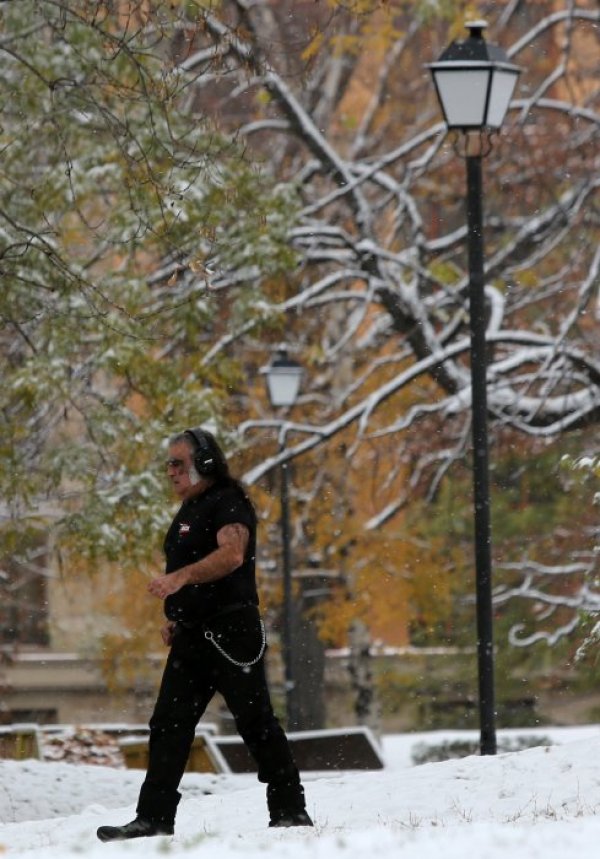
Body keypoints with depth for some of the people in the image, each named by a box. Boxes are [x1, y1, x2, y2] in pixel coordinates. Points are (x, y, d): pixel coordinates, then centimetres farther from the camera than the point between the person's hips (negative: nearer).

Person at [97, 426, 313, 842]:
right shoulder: (189, 512, 21)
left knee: (256, 723, -4)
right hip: (193, 636, 9)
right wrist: (178, 618, 17)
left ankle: (290, 812, 2)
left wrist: (180, 577, -40)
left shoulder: (229, 503, -9)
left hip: (231, 633, -9)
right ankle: (154, 818, 3)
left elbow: (232, 553, -28)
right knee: (168, 726, 3)